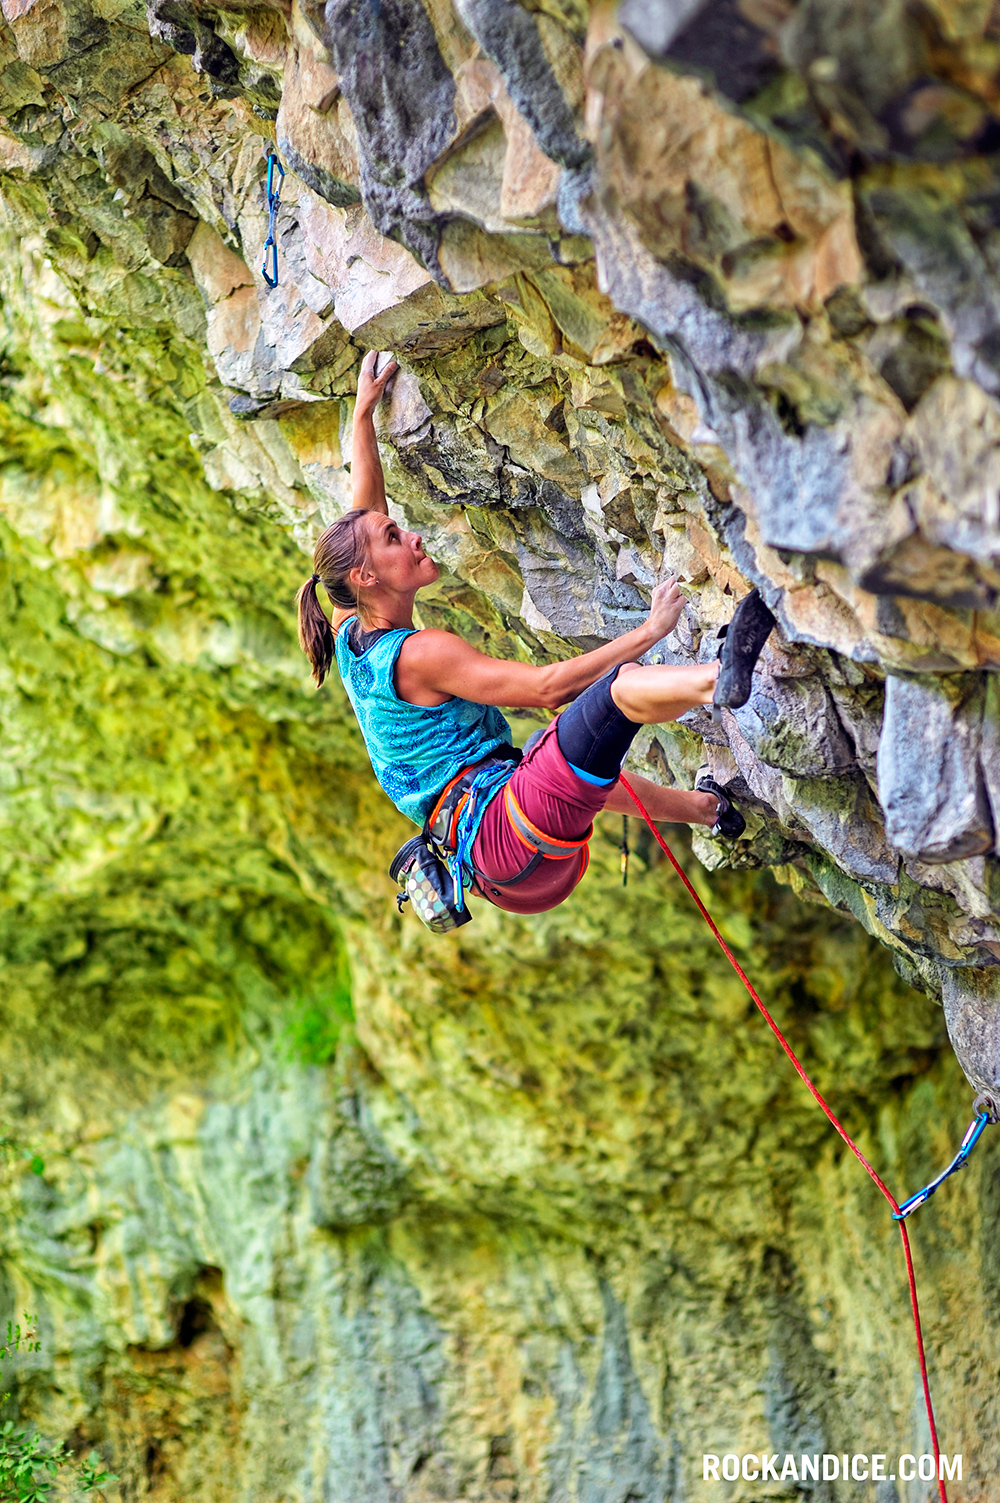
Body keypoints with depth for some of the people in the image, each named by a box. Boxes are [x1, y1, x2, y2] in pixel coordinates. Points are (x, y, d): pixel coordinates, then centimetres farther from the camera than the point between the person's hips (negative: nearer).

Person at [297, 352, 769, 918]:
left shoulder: (350, 633, 15)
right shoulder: (419, 653, -12)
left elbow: (365, 512, 27)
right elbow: (545, 687, -20)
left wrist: (364, 412, 33)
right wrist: (650, 631, -18)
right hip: (506, 836, -11)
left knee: (593, 775, 42)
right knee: (621, 685, -31)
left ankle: (708, 807, 63)